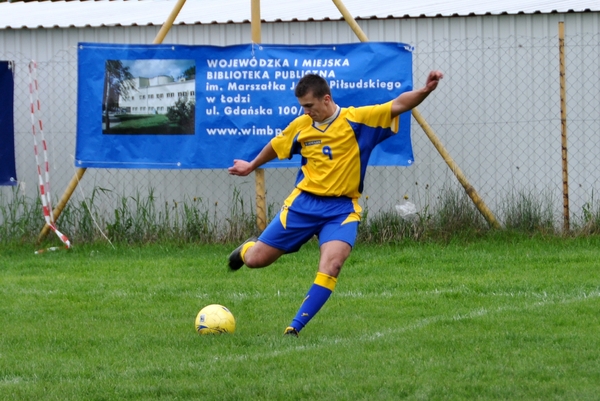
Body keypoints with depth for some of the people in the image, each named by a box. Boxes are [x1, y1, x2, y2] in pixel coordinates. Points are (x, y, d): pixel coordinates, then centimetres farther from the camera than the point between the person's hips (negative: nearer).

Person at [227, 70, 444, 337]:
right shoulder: (300, 126, 2)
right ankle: (249, 248, 42)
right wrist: (252, 166, 38)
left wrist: (425, 91, -33)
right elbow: (275, 146, 22)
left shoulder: (357, 119, -6)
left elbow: (398, 105, -15)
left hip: (342, 208, -2)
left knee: (332, 265, -26)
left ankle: (295, 328, -18)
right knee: (256, 260, 2)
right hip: (304, 202, 2)